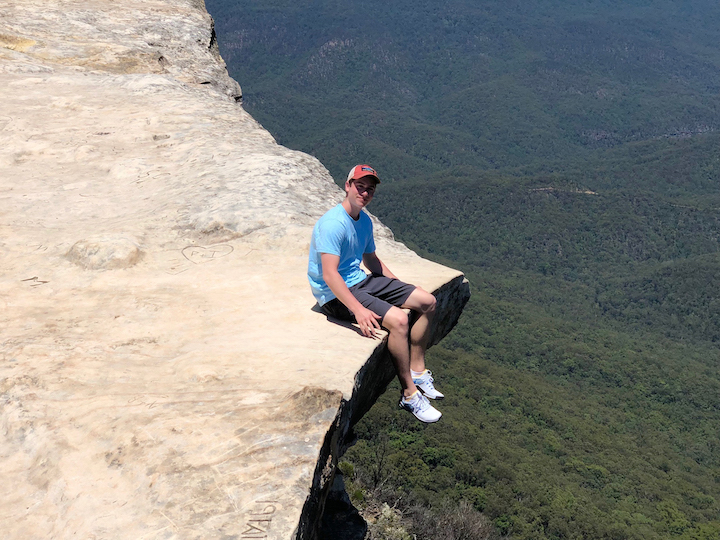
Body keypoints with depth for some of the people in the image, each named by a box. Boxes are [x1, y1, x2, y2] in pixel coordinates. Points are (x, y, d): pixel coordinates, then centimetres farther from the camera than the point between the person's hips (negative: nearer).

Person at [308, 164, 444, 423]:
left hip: (361, 281, 10)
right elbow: (329, 274, -30)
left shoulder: (365, 221, 9)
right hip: (336, 295, -10)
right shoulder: (332, 224, -21)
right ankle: (409, 394, -14)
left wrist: (400, 288, 17)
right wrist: (358, 309, -39)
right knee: (398, 319, -29)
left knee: (427, 301, 5)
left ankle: (417, 371, 13)